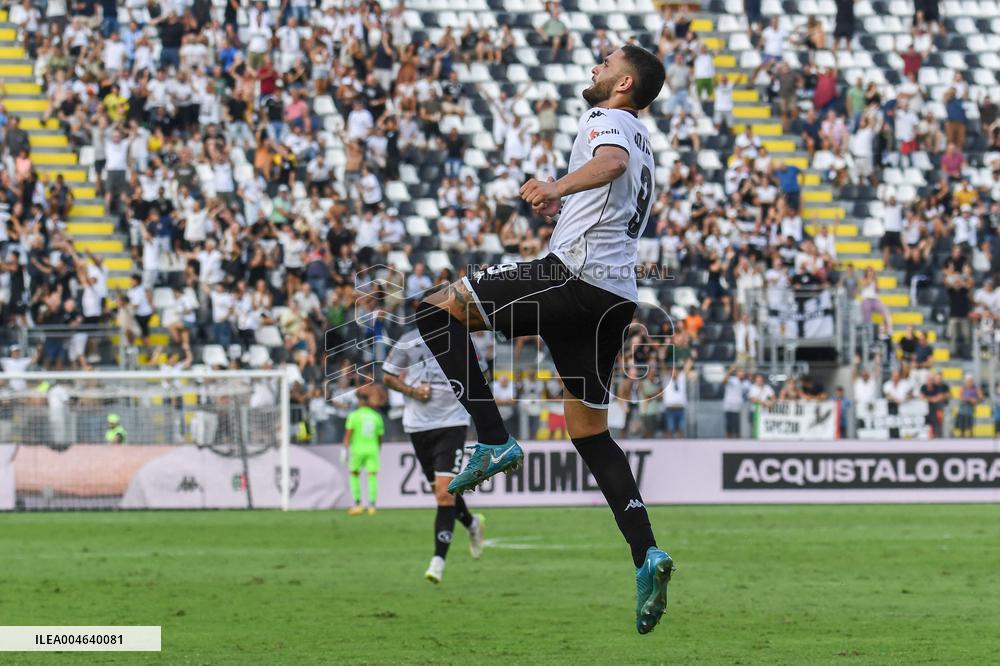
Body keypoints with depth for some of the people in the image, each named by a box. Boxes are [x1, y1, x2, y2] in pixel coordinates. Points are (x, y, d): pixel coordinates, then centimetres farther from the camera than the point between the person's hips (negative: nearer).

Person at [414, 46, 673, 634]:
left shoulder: (607, 118, 0)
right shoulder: (641, 137, 28)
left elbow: (612, 162, -25)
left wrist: (558, 186, -38)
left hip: (577, 274, -9)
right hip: (617, 297, 9)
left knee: (438, 309, -4)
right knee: (591, 432, 12)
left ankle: (495, 442, -14)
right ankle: (647, 554, -5)